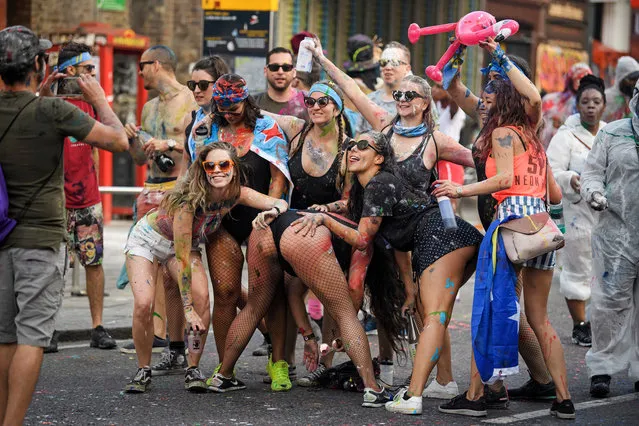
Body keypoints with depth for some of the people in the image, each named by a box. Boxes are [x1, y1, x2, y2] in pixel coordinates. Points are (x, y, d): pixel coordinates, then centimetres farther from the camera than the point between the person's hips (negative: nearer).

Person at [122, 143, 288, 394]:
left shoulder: (235, 195, -22)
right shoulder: (189, 199, -37)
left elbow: (282, 203, -23)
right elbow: (181, 258, -35)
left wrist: (272, 211, -49)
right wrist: (188, 309, -36)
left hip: (185, 244, 4)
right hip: (146, 239, -4)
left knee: (202, 297, -21)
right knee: (143, 304, -22)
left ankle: (193, 370, -8)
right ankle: (143, 371, -1)